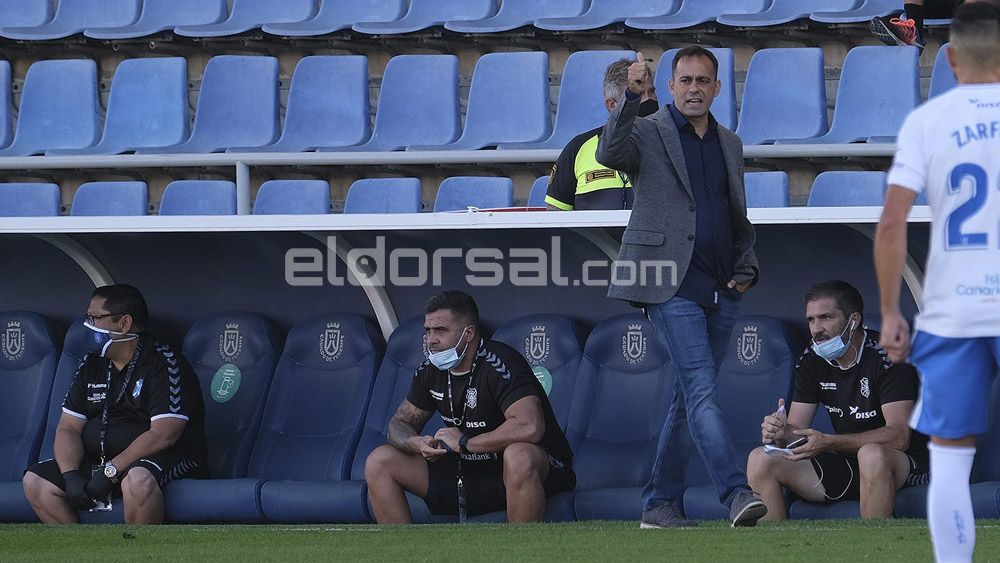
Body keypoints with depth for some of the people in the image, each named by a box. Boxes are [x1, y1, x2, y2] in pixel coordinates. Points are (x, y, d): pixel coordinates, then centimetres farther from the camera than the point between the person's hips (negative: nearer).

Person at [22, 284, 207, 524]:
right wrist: (71, 475, -13)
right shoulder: (91, 366, 12)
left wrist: (111, 471, -22)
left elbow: (163, 434, -19)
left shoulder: (163, 363, -9)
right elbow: (68, 428, 7)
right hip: (96, 461, 7)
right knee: (35, 482, -12)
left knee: (138, 480, -40)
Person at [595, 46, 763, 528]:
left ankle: (659, 503, 16)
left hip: (721, 291, 6)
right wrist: (630, 97, -32)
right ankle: (736, 494, -25)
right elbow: (610, 155, -22)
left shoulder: (730, 144, 18)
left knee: (689, 397, 9)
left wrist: (746, 268, 11)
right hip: (672, 287, -6)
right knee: (702, 390, -16)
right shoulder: (647, 134, 1)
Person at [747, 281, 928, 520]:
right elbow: (797, 430, 4)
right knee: (760, 460, -9)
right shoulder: (812, 361, 3)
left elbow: (899, 436, -25)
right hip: (845, 461, 6)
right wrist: (781, 433, -23)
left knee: (872, 455, -40)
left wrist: (828, 442, -35)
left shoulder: (885, 355, -16)